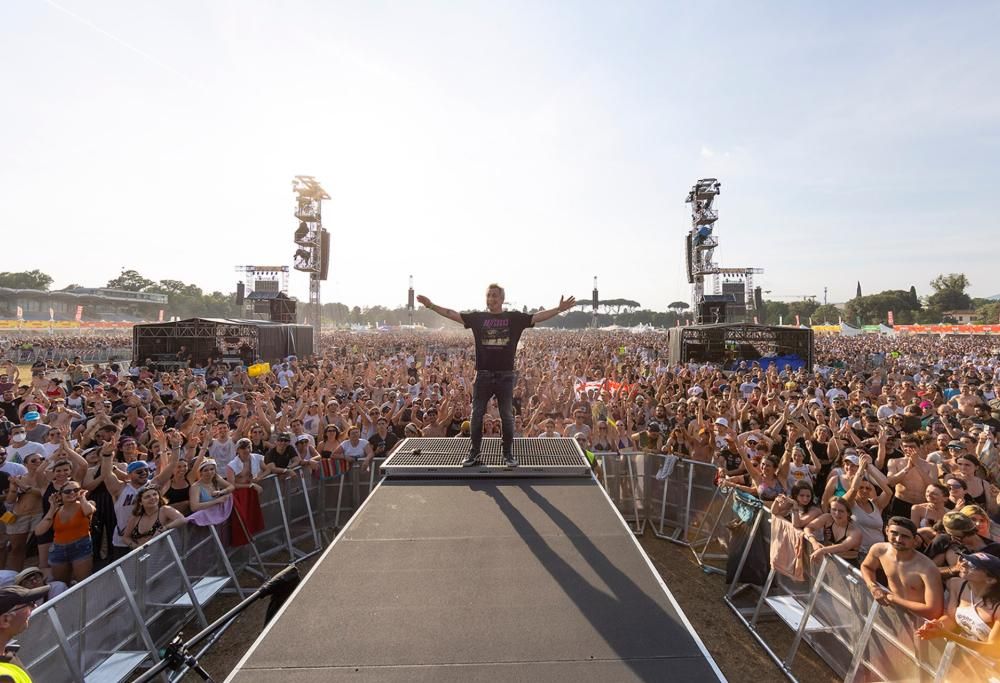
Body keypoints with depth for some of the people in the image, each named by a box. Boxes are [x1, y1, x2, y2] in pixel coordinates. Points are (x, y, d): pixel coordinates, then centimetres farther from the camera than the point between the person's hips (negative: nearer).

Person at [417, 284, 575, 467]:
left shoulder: (514, 318, 2)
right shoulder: (477, 317, 5)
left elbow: (538, 317, -5)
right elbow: (452, 315, 4)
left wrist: (559, 309, -16)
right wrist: (431, 305, -2)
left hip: (506, 376, -1)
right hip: (483, 375, 1)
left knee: (507, 416, 8)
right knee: (477, 415, 7)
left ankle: (509, 454, 21)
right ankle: (474, 453, 20)